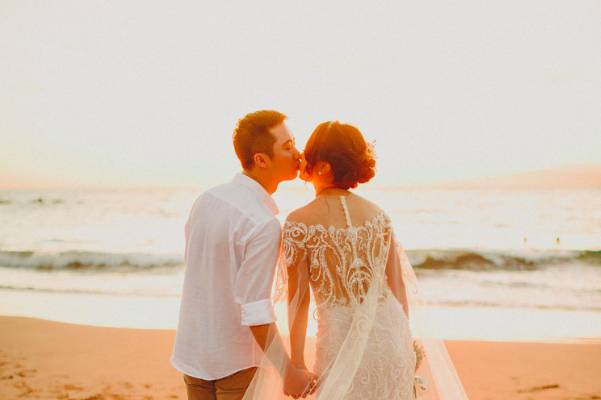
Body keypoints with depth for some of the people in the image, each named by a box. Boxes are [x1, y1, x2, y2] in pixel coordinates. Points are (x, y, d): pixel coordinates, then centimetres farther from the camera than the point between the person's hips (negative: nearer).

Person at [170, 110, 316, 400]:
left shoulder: (206, 199, -2)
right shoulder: (264, 224, -25)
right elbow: (255, 311, -26)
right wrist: (288, 374, -17)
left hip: (192, 352, 7)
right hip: (236, 360, -7)